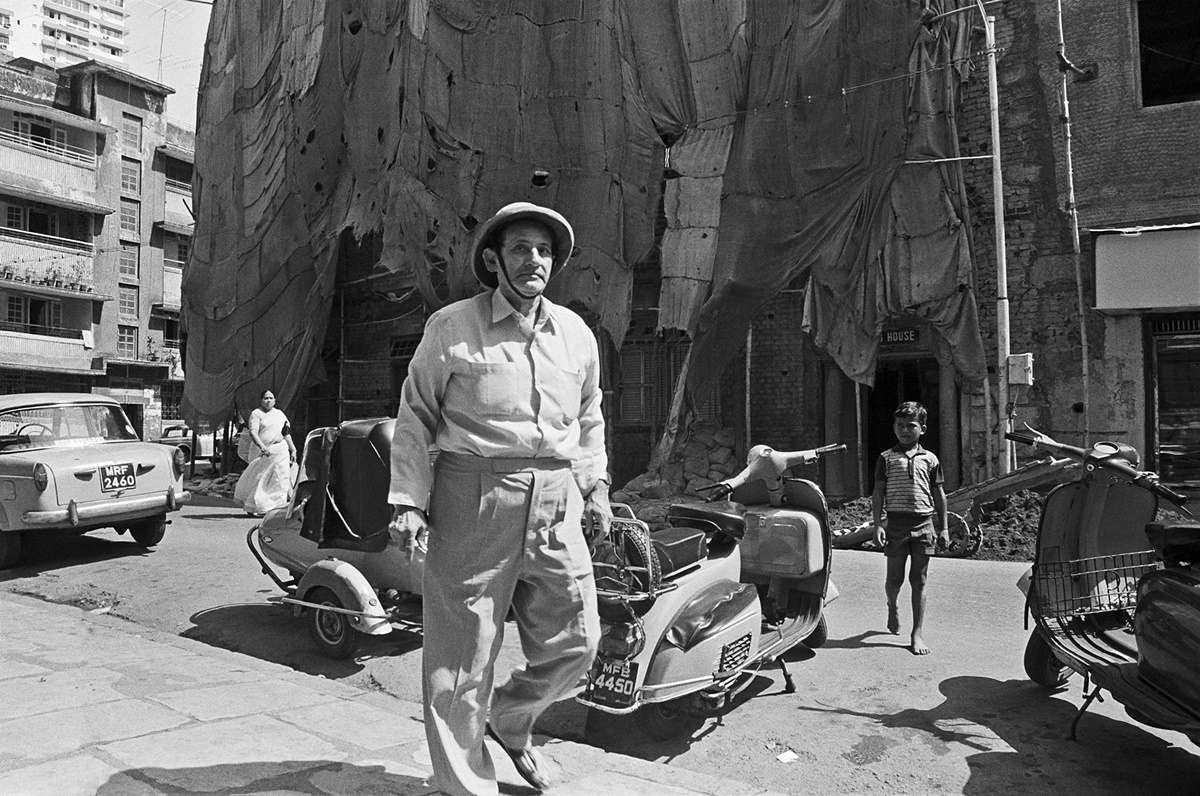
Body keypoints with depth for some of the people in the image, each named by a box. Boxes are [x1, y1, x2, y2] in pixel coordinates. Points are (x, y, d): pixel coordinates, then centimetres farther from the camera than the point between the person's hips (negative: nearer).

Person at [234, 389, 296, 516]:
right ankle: (253, 508, 14)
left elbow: (287, 434, 17)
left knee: (280, 479, -5)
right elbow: (253, 432, -14)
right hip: (261, 452, -3)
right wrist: (262, 446, -30)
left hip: (279, 451, 3)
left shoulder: (280, 414, 15)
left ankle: (276, 507, -2)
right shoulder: (256, 413, 0)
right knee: (259, 479, 1)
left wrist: (293, 450, 10)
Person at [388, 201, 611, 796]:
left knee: (574, 642, 9)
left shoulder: (576, 333, 12)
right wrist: (408, 500, -6)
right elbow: (415, 415, 1)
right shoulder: (451, 326, -1)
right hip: (473, 497, -4)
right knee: (461, 652, 2)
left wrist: (595, 486, 17)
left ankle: (508, 720, 38)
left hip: (556, 503, 5)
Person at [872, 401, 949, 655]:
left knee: (919, 581, 4)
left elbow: (938, 494, 11)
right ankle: (892, 607, 39)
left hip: (923, 523, 1)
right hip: (896, 523, -1)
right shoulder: (887, 458, 2)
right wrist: (877, 524, -6)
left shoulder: (930, 459, 6)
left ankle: (918, 632, 10)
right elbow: (878, 493, 1)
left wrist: (944, 527, 8)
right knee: (894, 577, 6)